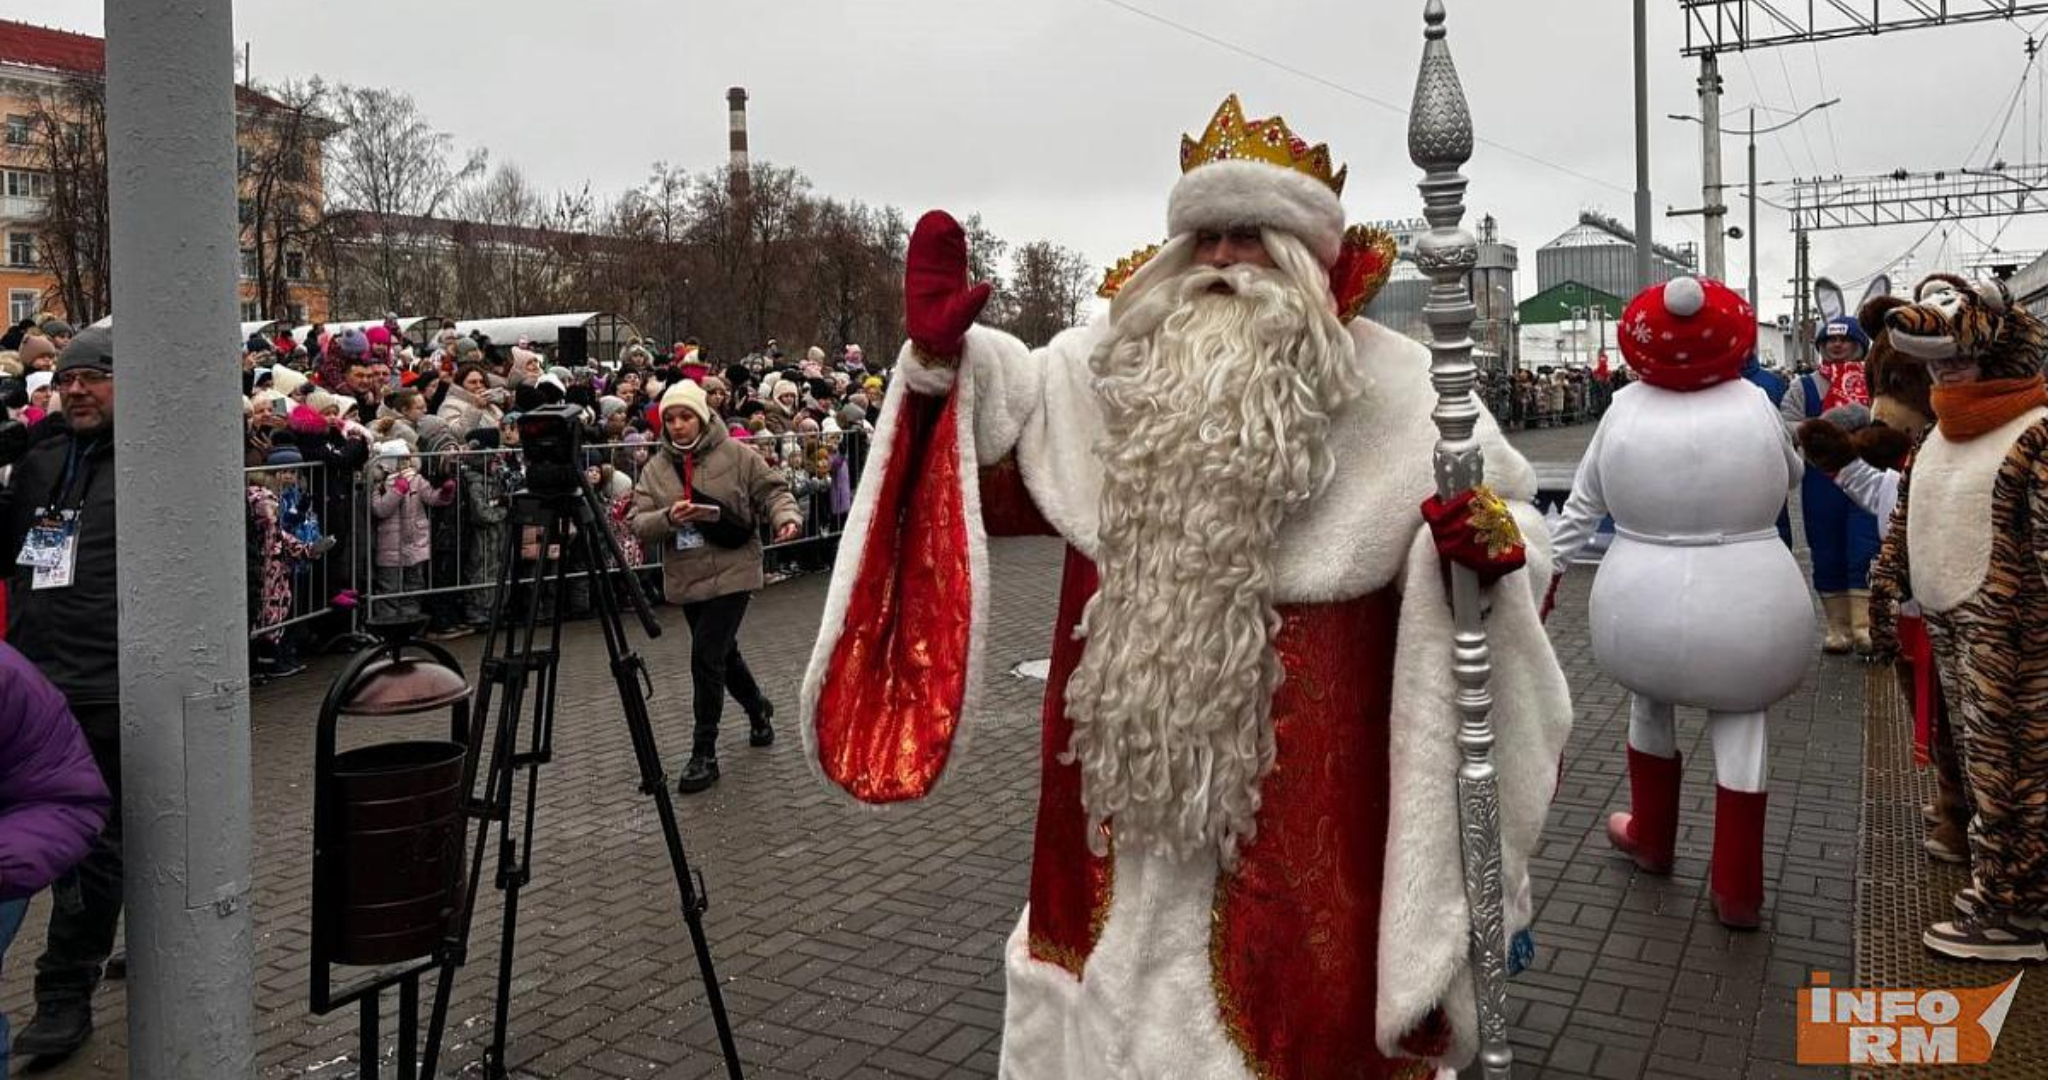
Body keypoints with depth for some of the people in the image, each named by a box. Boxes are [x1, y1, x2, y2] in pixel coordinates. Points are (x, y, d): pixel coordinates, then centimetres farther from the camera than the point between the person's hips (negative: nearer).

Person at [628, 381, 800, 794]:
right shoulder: (655, 468, 3)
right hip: (686, 578, 5)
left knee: (707, 657, -12)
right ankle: (758, 709, 47)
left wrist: (786, 517, -24)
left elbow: (771, 490, -3)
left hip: (731, 572, -5)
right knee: (722, 653, 19)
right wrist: (668, 517, -24)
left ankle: (704, 753, -1)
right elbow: (639, 524, -3)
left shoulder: (734, 455, -6)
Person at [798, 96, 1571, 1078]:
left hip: (1303, 804, -3)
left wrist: (1495, 549, -23)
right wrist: (943, 361, 0)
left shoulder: (1395, 390, -5)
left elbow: (1526, 544, 1)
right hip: (1126, 790, 3)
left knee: (1289, 998, 12)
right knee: (1123, 980, 20)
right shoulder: (1103, 364, 3)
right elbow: (999, 477, 15)